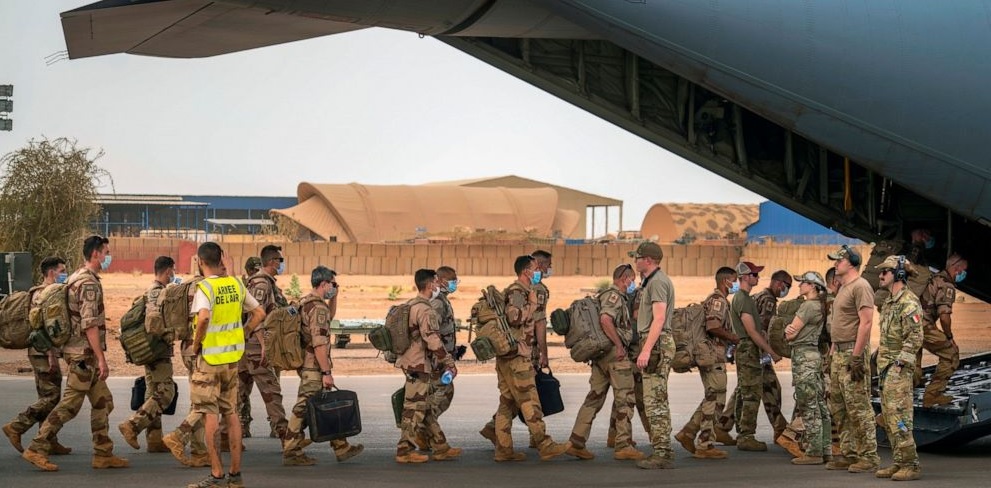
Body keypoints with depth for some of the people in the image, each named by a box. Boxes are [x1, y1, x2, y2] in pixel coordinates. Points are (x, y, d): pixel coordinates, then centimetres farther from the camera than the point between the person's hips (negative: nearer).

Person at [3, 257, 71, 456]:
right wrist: (51, 355, -24)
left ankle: (49, 442, 11)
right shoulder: (42, 295, -14)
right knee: (51, 397, -11)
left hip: (45, 354, 11)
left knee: (49, 398, 10)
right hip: (44, 354, -11)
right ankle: (16, 427, -8)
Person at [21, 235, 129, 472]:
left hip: (84, 354, 10)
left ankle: (103, 454, 14)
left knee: (102, 402, 12)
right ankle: (37, 449, -4)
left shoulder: (77, 278, 15)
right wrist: (101, 359, -22)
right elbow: (90, 325, -22)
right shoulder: (89, 283, -16)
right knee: (70, 404, -7)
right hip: (84, 353, -10)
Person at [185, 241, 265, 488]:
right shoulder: (235, 283, 6)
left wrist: (196, 343, -16)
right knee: (231, 413, 13)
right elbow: (259, 313, 11)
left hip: (210, 356, -6)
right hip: (233, 356, 6)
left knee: (210, 415, -1)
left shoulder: (205, 287, -14)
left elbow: (204, 318, -31)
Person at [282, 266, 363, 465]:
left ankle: (341, 448, 20)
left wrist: (334, 296, 23)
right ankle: (291, 452, -3)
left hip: (306, 365, 11)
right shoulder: (318, 308, -18)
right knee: (303, 409, -6)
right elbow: (319, 344, -23)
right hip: (314, 368, -11)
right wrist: (326, 372, -21)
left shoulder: (307, 304, 14)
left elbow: (330, 317, 36)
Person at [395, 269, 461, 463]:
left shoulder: (410, 306, 14)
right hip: (419, 365, -10)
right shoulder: (425, 310, -17)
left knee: (425, 409, 12)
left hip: (411, 361, 10)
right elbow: (433, 340, -22)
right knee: (415, 408, -4)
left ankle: (441, 448, 19)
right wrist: (449, 362, -14)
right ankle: (405, 451, 0)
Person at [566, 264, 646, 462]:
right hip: (615, 355, -10)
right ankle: (623, 446, -3)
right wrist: (619, 345, -21)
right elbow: (605, 320, -26)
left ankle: (576, 442, 8)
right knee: (624, 399, -4)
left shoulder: (604, 296, 20)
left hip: (601, 356, 10)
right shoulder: (614, 296, -10)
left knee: (594, 398, 9)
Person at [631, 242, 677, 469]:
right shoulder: (653, 280, 21)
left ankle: (661, 454, -13)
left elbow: (659, 318, -21)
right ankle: (664, 452, 15)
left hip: (657, 343, -11)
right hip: (657, 345, 11)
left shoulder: (657, 282, -12)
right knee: (659, 401, 12)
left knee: (655, 401, -11)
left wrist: (646, 349, -27)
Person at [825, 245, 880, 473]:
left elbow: (866, 322, -19)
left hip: (852, 352, -10)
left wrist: (856, 357, -23)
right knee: (839, 407, 12)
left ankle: (868, 457, -5)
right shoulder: (843, 289, 19)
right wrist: (832, 352, 20)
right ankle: (849, 454, 18)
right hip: (838, 354, 10)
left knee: (859, 407, -9)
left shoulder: (860, 287, -12)